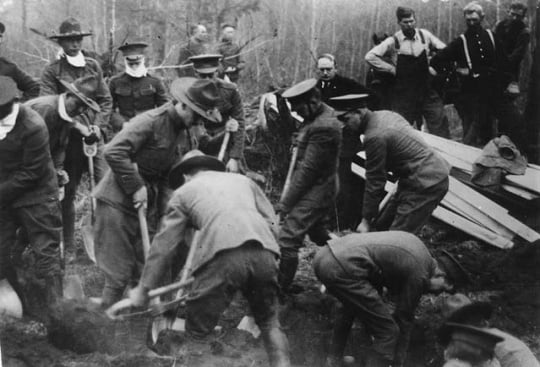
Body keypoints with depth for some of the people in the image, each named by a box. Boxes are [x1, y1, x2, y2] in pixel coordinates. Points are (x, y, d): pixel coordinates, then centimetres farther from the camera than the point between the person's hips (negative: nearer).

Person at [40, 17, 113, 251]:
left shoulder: (93, 67, 8)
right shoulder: (51, 71, -3)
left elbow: (106, 100, 8)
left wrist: (98, 125, -7)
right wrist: (79, 125, -18)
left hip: (94, 136, 2)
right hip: (68, 138, -2)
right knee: (67, 192, 8)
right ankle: (68, 246, 20)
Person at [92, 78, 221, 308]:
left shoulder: (181, 130, 8)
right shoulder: (151, 121, -20)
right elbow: (113, 152, -29)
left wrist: (165, 208, 4)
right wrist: (136, 188, -25)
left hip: (148, 202, 8)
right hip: (119, 200, -8)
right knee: (119, 271, -4)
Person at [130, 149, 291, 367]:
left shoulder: (184, 192, 26)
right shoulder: (242, 180, 35)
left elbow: (164, 245, 25)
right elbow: (271, 220, 26)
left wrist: (144, 289, 31)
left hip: (223, 256, -3)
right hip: (265, 252, 4)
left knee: (196, 332, 6)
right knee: (269, 322, 23)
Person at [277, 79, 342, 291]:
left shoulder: (323, 128, -26)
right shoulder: (323, 114, 6)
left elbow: (308, 169, -23)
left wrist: (286, 201, -18)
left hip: (316, 191, -10)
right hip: (319, 188, 10)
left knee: (288, 239, -8)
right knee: (319, 234, 23)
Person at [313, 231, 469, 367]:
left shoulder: (418, 247, 21)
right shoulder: (419, 274, -3)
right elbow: (404, 320, 6)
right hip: (342, 268, -10)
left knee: (352, 305, 38)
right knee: (388, 332, -2)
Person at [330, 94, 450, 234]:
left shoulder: (375, 136, -21)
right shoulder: (385, 115, 8)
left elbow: (374, 182, -16)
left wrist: (366, 220, -8)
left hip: (426, 184, -10)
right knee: (381, 225, 12)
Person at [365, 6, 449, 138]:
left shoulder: (424, 35, 1)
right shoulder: (393, 41, -6)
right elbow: (370, 57, -10)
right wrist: (392, 69, -9)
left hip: (427, 89, 2)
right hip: (404, 92, -1)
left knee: (440, 129, -3)